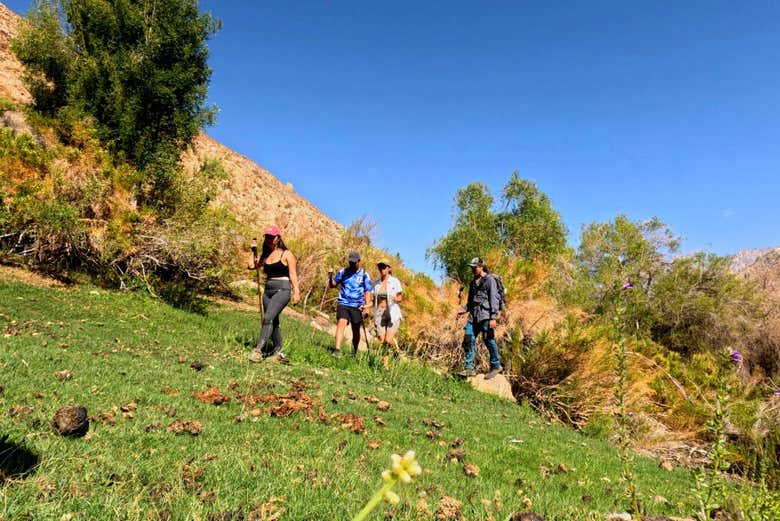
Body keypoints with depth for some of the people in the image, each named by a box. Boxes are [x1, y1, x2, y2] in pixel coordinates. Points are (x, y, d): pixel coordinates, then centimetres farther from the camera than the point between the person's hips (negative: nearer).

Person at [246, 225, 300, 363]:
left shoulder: (286, 254, -3)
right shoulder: (265, 255, 14)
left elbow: (293, 275, -7)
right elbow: (253, 265, 14)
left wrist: (296, 292, -15)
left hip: (282, 290, -7)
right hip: (268, 291, 7)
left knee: (268, 318, -21)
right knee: (273, 322, 10)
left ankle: (259, 350, -23)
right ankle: (278, 351, 20)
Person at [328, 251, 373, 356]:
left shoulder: (364, 275, 1)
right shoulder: (343, 272, 5)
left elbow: (367, 292, 1)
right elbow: (332, 285, 11)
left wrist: (367, 307, -9)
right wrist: (330, 277, -10)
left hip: (357, 306, 0)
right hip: (343, 304, 0)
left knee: (356, 331, 8)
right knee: (341, 324, -19)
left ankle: (354, 353, 25)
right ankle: (337, 350, -25)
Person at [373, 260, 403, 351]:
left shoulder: (395, 281, -1)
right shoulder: (376, 283, 10)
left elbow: (400, 298, 3)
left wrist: (395, 299, -19)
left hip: (393, 314, -3)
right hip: (380, 314, 3)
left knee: (388, 341, -14)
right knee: (382, 341, -4)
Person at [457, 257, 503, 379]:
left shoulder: (490, 280, -1)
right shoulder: (473, 282, 21)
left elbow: (494, 299, -8)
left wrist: (493, 317, -16)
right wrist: (464, 310, 10)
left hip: (486, 314, -7)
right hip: (474, 314, 7)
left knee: (489, 339, -8)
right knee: (468, 339, -2)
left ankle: (496, 366, 9)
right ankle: (469, 368, 1)